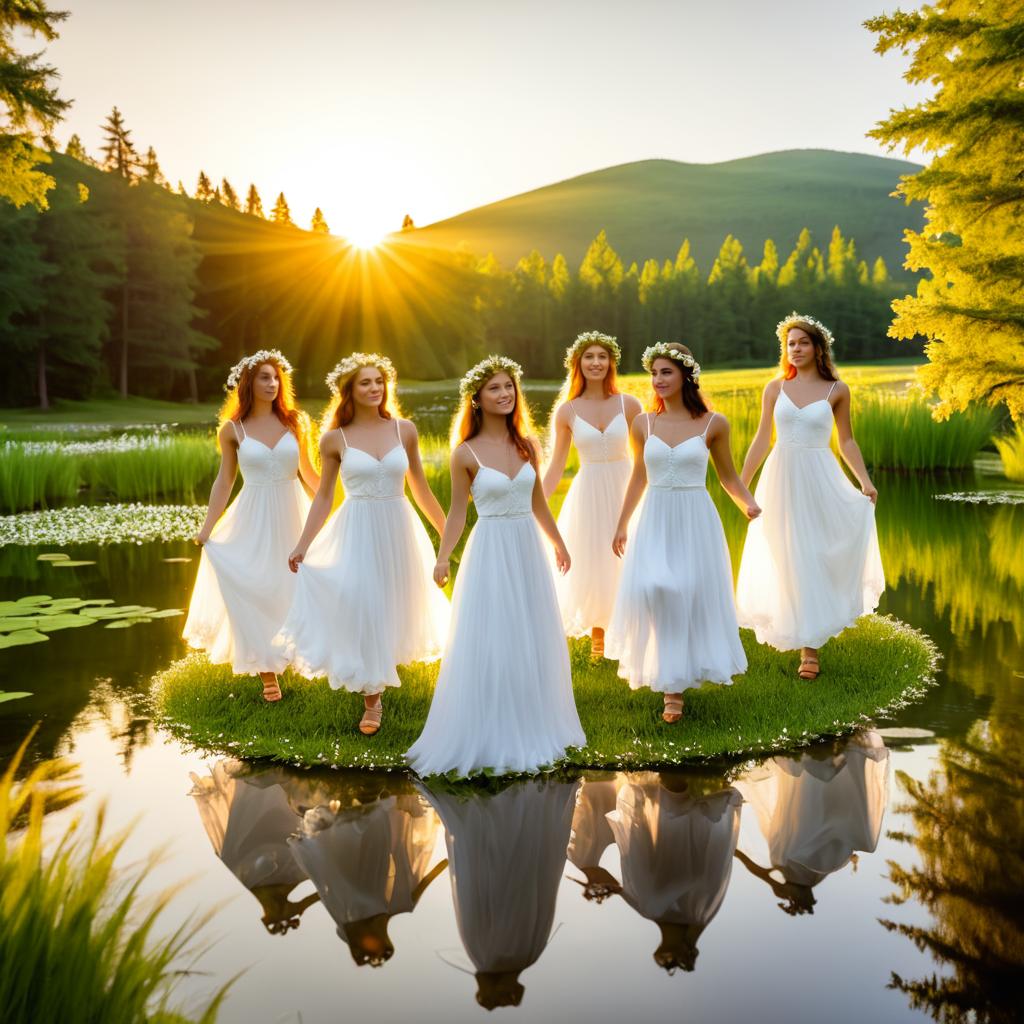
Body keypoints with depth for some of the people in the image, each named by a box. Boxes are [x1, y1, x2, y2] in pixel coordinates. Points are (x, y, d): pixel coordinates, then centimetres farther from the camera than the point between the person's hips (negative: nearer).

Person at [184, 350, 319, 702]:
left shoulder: (294, 422, 1)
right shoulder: (233, 429, -2)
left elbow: (308, 472, 10)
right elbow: (224, 481, 3)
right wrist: (207, 528, 0)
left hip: (292, 516, 1)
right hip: (254, 521, -1)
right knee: (256, 592, 0)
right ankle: (267, 671, 10)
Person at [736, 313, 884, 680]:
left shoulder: (836, 390, 2)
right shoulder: (775, 388, 5)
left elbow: (846, 441, 8)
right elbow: (761, 439, 8)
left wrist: (865, 481, -2)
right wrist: (740, 485, 6)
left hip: (819, 479, -1)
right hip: (781, 479, 1)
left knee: (817, 555, -2)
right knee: (791, 560, 5)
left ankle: (810, 645, 9)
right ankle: (807, 645, 18)